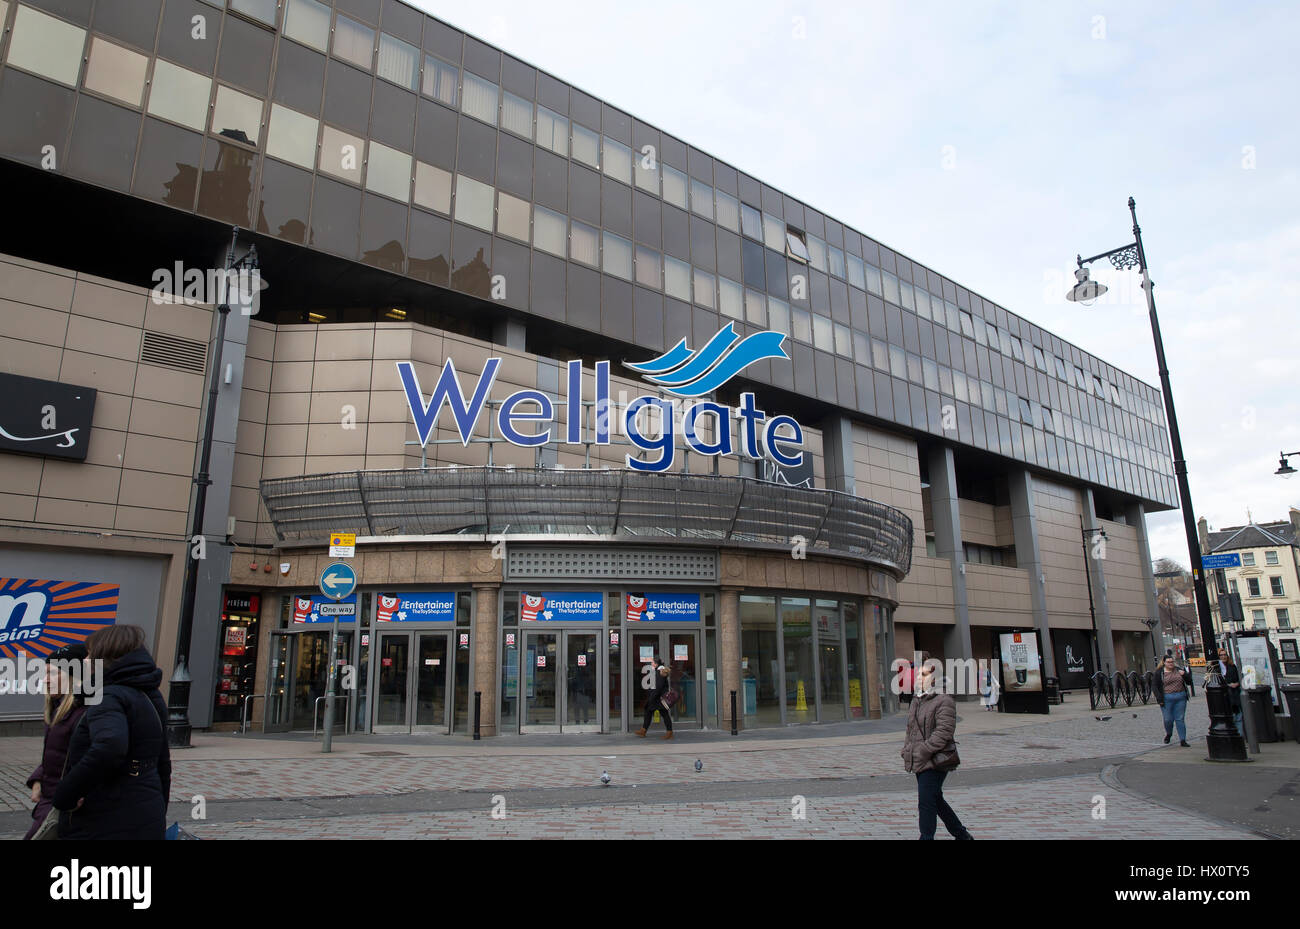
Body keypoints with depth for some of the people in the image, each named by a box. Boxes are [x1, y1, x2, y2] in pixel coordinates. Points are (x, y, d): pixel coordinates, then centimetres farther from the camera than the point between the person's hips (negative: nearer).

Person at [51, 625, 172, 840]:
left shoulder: (109, 697, -15)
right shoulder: (151, 698, 13)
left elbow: (109, 747, -36)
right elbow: (163, 764, 19)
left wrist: (65, 796, -23)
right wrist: (158, 815, 26)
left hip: (105, 828, -9)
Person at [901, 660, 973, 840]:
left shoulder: (944, 700, -13)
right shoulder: (916, 700, 14)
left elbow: (944, 732, -21)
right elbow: (911, 729, 21)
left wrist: (923, 751, -23)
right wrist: (907, 750, 9)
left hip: (936, 761, -9)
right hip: (920, 762, 9)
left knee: (926, 802, -8)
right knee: (936, 799, 18)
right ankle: (961, 834, 34)